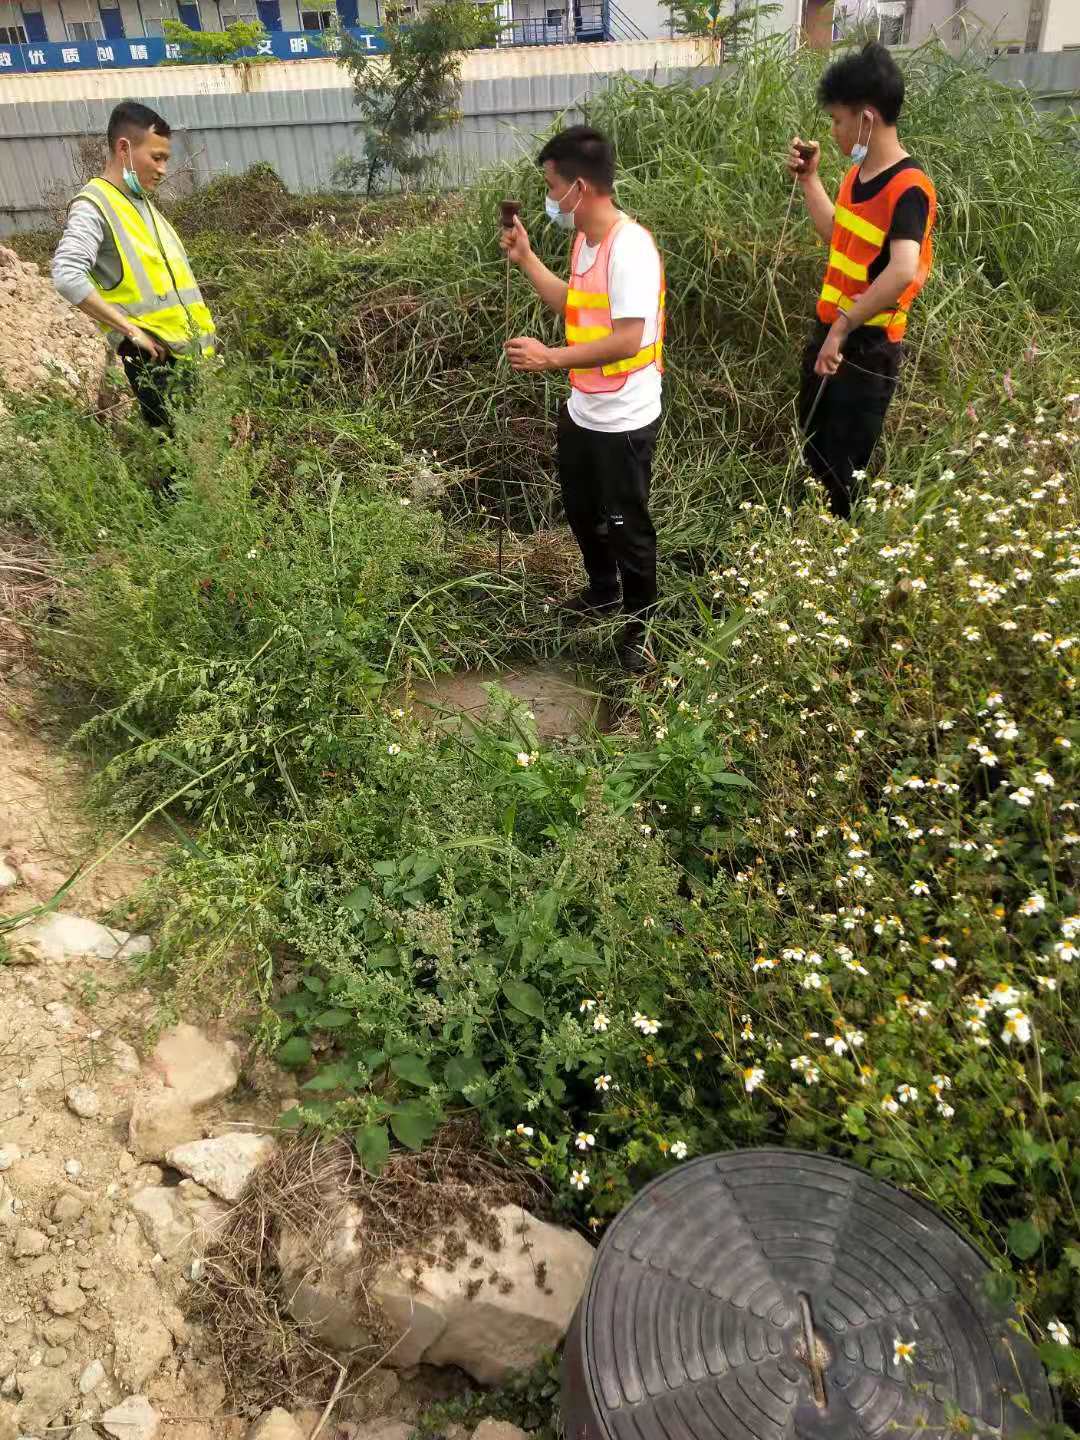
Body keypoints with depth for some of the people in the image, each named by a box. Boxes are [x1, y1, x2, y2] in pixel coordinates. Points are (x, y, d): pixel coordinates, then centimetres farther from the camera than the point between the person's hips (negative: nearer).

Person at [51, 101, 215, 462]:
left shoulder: (143, 202, 18)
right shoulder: (94, 205, -9)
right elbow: (67, 275, -23)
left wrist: (203, 331, 15)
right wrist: (131, 330, -21)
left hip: (191, 351, 8)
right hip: (156, 357, -8)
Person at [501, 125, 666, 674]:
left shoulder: (630, 247, -23)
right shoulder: (584, 239, 6)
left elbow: (628, 340, -29)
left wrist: (549, 358, -30)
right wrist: (525, 259, 13)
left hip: (623, 421, -9)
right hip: (581, 410, 10)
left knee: (625, 525, 4)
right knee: (580, 510, 23)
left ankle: (639, 624, 24)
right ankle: (603, 591, 47)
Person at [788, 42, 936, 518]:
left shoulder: (908, 188, -21)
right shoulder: (858, 174, 7)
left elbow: (903, 271, -34)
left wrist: (844, 327, -30)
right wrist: (808, 177, 16)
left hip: (867, 349, -9)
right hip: (829, 334, 9)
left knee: (843, 472, 1)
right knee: (813, 454, 21)